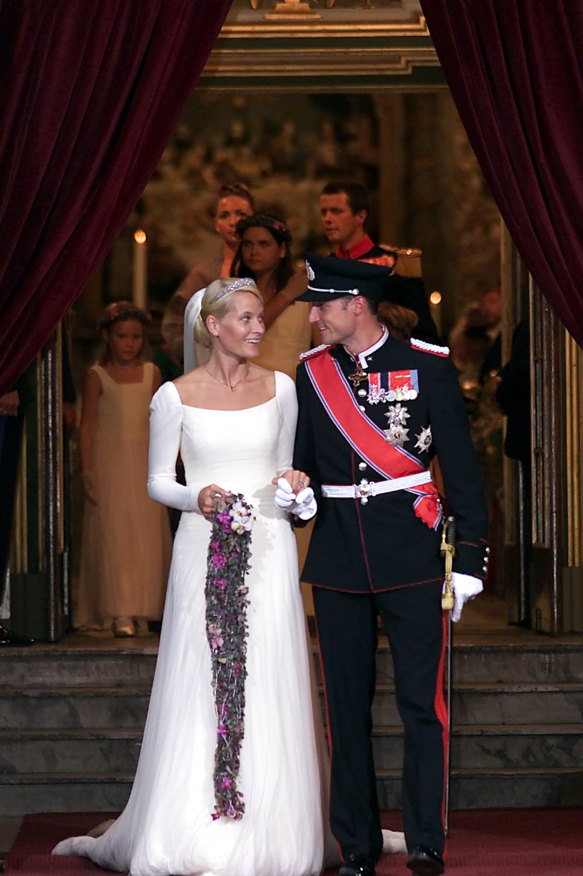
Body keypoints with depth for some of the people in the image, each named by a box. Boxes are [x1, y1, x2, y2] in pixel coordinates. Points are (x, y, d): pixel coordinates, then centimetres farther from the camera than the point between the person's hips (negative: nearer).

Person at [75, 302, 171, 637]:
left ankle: (142, 608, 10)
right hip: (110, 461, -3)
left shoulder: (151, 373, 8)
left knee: (147, 537, 1)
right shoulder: (98, 376, -1)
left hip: (144, 462, 3)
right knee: (113, 534, -8)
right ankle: (120, 613, -10)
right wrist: (87, 471, -7)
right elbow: (88, 425, -1)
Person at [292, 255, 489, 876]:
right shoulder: (312, 372, 8)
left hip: (411, 554, -3)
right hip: (337, 557, 3)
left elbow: (460, 464, -1)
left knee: (422, 703, -4)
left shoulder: (427, 365, -3)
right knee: (346, 707, 6)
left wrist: (468, 557, -3)